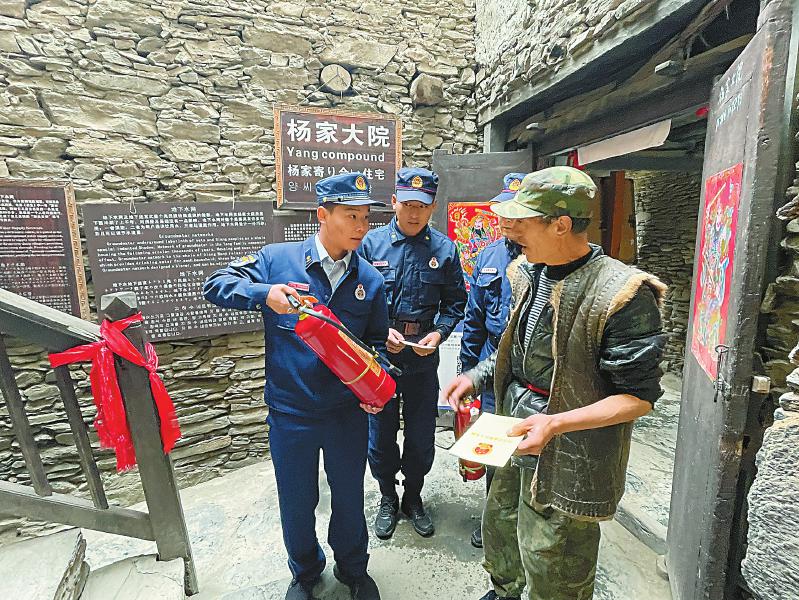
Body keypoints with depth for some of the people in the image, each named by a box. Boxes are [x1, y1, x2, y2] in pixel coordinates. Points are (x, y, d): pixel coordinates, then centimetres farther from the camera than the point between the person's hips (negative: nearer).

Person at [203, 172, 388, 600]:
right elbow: (215, 284, -7)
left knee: (349, 497, 20)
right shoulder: (277, 259, -8)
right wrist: (263, 293, -26)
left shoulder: (370, 280, -2)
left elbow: (377, 341, 6)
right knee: (296, 503, 19)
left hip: (348, 413, 2)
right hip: (290, 415, -1)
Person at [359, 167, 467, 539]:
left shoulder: (444, 249, -2)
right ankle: (387, 498, 40)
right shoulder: (371, 243, -5)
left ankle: (413, 497, 41)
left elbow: (455, 302, 4)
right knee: (380, 434, 14)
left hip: (423, 359, 1)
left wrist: (439, 333, -12)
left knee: (422, 436, 15)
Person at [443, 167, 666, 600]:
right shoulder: (528, 275, 2)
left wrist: (556, 423, -29)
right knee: (498, 527, 28)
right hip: (515, 442, 8)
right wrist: (476, 376, 4)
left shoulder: (622, 294, -22)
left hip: (569, 465, -7)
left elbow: (638, 397, -19)